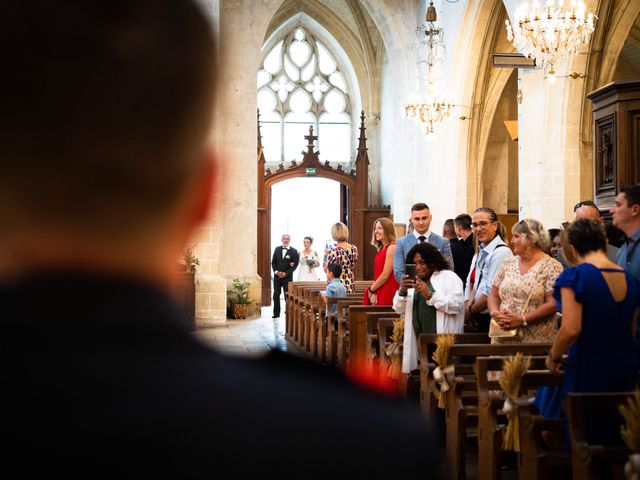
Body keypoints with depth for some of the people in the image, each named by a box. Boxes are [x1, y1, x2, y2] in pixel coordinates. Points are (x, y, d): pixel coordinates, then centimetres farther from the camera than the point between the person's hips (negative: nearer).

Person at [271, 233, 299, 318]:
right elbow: (273, 262, 10)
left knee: (287, 295, -3)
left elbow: (295, 265, -6)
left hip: (287, 277, -3)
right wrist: (276, 271, -6)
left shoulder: (294, 251, -3)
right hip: (277, 276, 3)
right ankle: (276, 313, 9)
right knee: (276, 295, 3)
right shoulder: (277, 249, 8)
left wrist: (286, 273, -13)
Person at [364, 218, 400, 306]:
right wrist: (372, 293, 3)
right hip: (377, 294, 8)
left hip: (387, 294, -8)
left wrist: (371, 289, -3)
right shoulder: (382, 249, 16)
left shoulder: (392, 248, -10)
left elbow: (385, 275, -14)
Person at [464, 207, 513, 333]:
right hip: (477, 319, 8)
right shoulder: (479, 253, 14)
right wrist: (467, 308, -4)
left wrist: (470, 311, -7)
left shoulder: (501, 252, -13)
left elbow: (491, 291, -18)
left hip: (492, 318, -8)